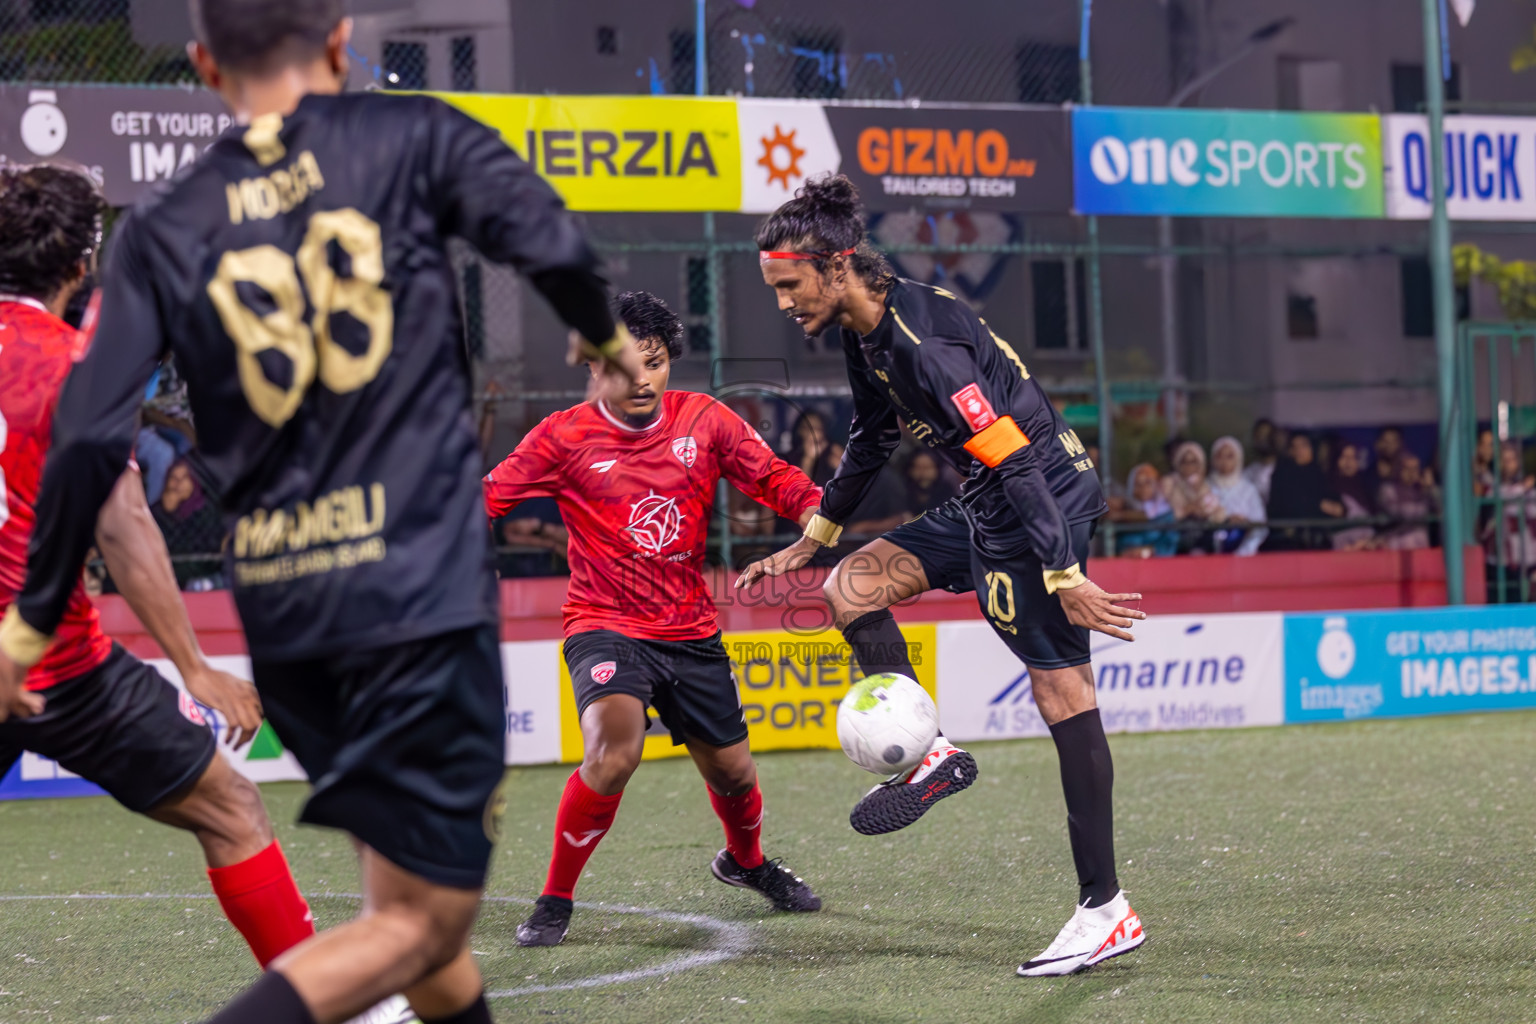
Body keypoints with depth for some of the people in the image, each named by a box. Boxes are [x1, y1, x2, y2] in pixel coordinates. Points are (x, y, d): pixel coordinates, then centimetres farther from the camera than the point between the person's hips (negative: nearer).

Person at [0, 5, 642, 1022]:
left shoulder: (163, 229, 7)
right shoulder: (413, 138, 2)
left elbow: (90, 442, -2)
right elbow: (551, 244, -11)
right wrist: (604, 336, 11)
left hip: (279, 608, 4)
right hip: (419, 582, -4)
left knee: (409, 887, 22)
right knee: (420, 922, -4)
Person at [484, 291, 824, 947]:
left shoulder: (704, 419, -1)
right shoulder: (564, 437, -8)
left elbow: (774, 479, 1)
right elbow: (485, 500, -6)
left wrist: (818, 512, -18)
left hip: (691, 632, 4)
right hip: (606, 627, -4)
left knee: (732, 771, 12)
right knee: (614, 751, -30)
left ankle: (745, 862, 48)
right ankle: (554, 901, -12)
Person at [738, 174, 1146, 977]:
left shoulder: (921, 343, -24)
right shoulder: (866, 336, 7)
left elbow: (1012, 458, -28)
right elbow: (871, 443, 24)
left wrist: (1063, 578, -30)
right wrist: (809, 542, 30)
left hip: (1043, 500, -10)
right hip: (984, 508, 10)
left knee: (1062, 693, -10)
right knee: (850, 589, 7)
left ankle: (1106, 911, -9)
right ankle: (931, 757, 13)